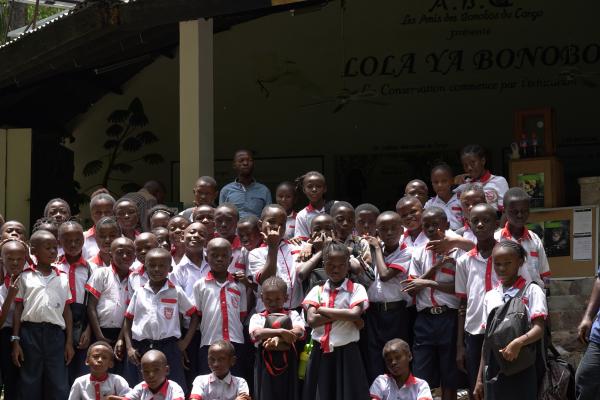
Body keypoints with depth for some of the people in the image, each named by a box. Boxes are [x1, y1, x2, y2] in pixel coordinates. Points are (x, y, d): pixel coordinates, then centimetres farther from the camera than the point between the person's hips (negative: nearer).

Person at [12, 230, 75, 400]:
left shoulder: (63, 278, 9)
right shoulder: (25, 276, 4)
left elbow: (67, 311, 9)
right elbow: (18, 309, 4)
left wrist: (69, 342, 4)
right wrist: (15, 341, -1)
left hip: (55, 333, 1)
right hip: (30, 332, -1)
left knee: (60, 386, -1)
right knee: (30, 385, 4)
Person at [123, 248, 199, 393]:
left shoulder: (176, 292, 1)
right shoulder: (139, 292, 6)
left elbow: (194, 315, 7)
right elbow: (128, 320, 10)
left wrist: (185, 341, 0)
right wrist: (129, 347, 1)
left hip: (169, 347, -2)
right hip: (142, 348, 2)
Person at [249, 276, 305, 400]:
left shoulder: (292, 315, 8)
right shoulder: (257, 317, 5)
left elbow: (298, 331, -11)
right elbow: (257, 333, -16)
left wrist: (278, 339, -23)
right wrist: (281, 332, -24)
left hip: (287, 364, 1)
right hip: (265, 365, -1)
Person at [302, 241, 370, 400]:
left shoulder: (356, 289, 1)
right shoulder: (317, 290, 8)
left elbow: (355, 315, -17)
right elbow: (312, 320, -7)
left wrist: (323, 310, -9)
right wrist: (342, 315, -12)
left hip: (346, 354, -2)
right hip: (320, 354, 3)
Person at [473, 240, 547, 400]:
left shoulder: (531, 291, -2)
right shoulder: (490, 296, 13)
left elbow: (539, 329, -12)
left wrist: (518, 342, -32)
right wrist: (480, 378, 13)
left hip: (522, 369, -5)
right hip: (494, 369, 5)